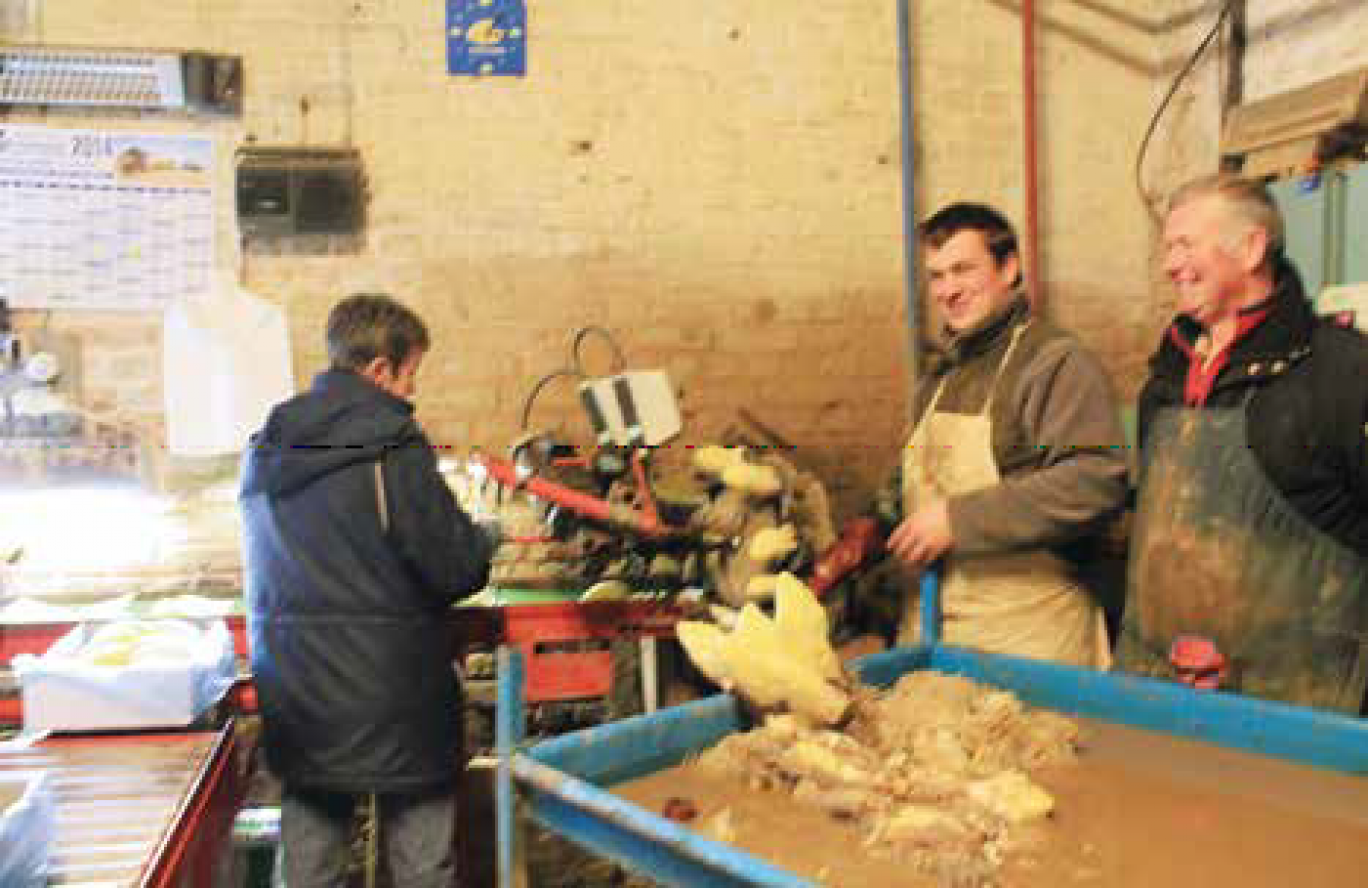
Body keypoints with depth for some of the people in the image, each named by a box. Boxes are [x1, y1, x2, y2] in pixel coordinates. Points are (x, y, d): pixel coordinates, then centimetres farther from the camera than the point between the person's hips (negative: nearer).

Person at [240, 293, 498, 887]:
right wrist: (482, 541, 6)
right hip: (390, 702, -6)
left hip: (294, 703, 6)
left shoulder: (264, 451, 7)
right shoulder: (390, 443, -15)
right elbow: (455, 568, -16)